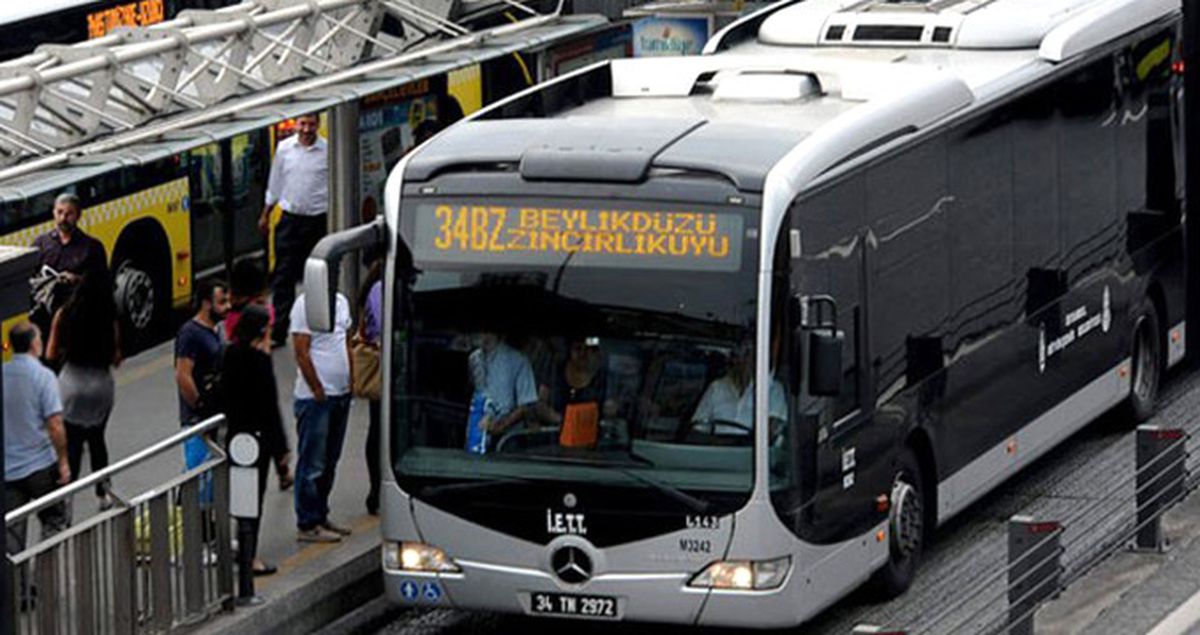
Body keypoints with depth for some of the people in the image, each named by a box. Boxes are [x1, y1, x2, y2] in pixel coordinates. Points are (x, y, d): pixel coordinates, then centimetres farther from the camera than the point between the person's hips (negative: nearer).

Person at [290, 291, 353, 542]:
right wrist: (318, 391, -16)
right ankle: (307, 525, 1)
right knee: (312, 465, -3)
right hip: (314, 398, -8)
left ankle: (320, 517, 25)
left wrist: (351, 381, 11)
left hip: (340, 395, 8)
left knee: (330, 462, 15)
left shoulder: (341, 301, 11)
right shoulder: (305, 304, -13)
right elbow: (301, 352, -16)